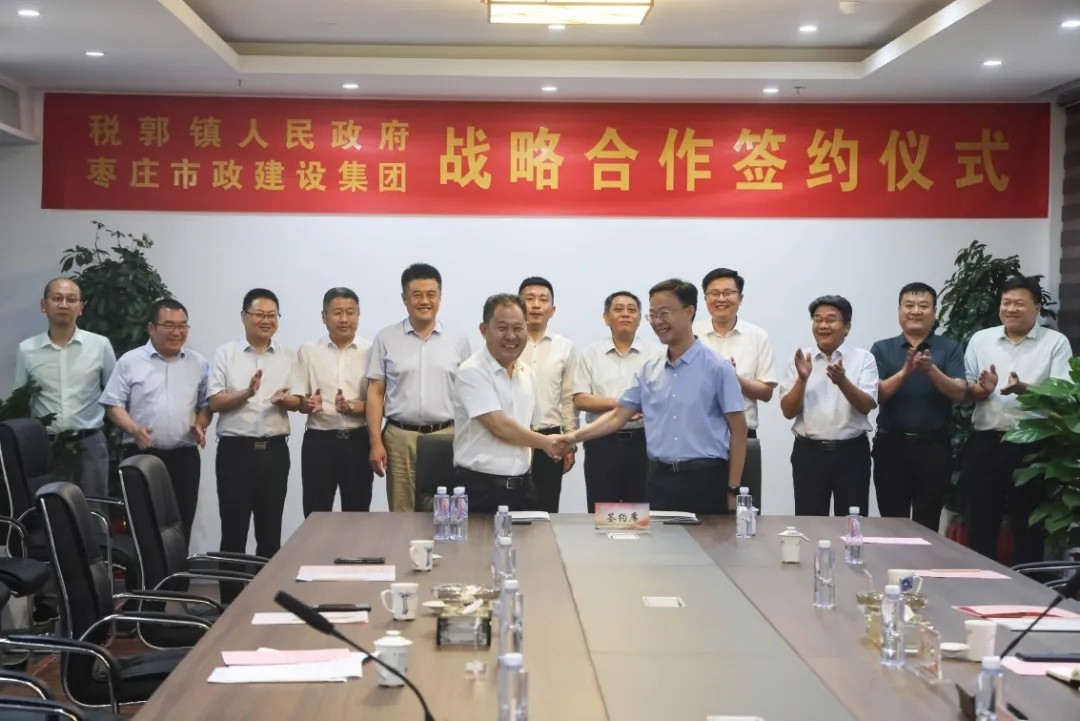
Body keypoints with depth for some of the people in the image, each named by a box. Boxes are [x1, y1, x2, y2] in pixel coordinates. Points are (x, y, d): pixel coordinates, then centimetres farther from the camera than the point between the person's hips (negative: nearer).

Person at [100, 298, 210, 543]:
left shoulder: (199, 364, 9)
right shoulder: (130, 361, 1)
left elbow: (206, 404, 14)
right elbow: (114, 405, -1)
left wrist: (200, 425, -6)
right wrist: (134, 430, -16)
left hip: (184, 457, 3)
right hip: (142, 455, -2)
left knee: (181, 524, 5)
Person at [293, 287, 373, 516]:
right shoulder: (308, 351, 4)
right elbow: (298, 401, 5)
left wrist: (352, 407, -20)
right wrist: (309, 404, -18)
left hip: (358, 441, 0)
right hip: (319, 441, 0)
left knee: (357, 513, 7)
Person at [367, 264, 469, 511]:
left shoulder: (458, 341, 6)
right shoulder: (386, 339, 3)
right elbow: (375, 393, 3)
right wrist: (376, 442, -3)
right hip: (400, 437, 0)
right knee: (401, 515, 4)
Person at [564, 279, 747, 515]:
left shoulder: (717, 368, -4)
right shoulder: (648, 370, 10)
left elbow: (738, 429, -3)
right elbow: (618, 416, 12)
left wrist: (733, 489, -7)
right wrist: (574, 436, -2)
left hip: (704, 478, -4)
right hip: (659, 479, 4)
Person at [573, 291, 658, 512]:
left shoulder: (655, 353, 5)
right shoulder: (591, 353, 6)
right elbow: (580, 400, -1)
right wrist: (617, 404, -14)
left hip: (643, 441, 0)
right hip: (602, 442, 0)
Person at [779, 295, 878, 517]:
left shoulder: (863, 359, 0)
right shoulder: (801, 359, 4)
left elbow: (866, 406, -10)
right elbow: (788, 411, -1)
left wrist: (842, 381, -27)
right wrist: (802, 379, -16)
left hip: (852, 452, -1)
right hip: (809, 452, 1)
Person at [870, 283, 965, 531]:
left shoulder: (949, 349, 4)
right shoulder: (882, 349, 5)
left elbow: (959, 393, -6)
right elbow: (876, 395, -5)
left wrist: (931, 370, -22)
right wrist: (905, 372, -20)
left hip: (934, 445, 0)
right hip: (891, 444, 0)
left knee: (927, 524, 5)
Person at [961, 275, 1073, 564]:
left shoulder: (1056, 343, 0)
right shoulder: (980, 339, 9)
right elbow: (964, 390, 9)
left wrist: (1022, 389, -25)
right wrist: (983, 389, -14)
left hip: (1032, 445, -2)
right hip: (985, 442, 3)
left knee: (1028, 524, 6)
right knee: (981, 521, 9)